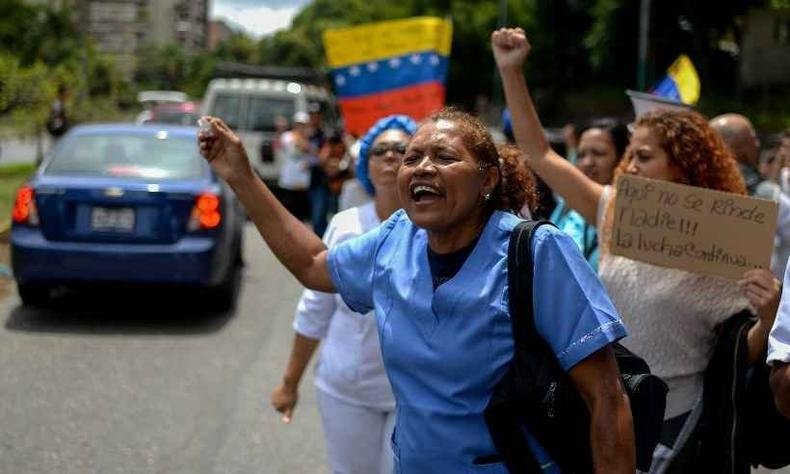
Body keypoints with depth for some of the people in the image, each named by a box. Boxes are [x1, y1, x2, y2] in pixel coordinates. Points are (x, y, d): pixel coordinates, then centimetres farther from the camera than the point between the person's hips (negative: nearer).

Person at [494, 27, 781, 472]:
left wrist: (768, 318, -27)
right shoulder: (616, 216, 1)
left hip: (672, 418, -5)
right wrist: (511, 70, -2)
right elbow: (539, 154, 4)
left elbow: (743, 353, -5)